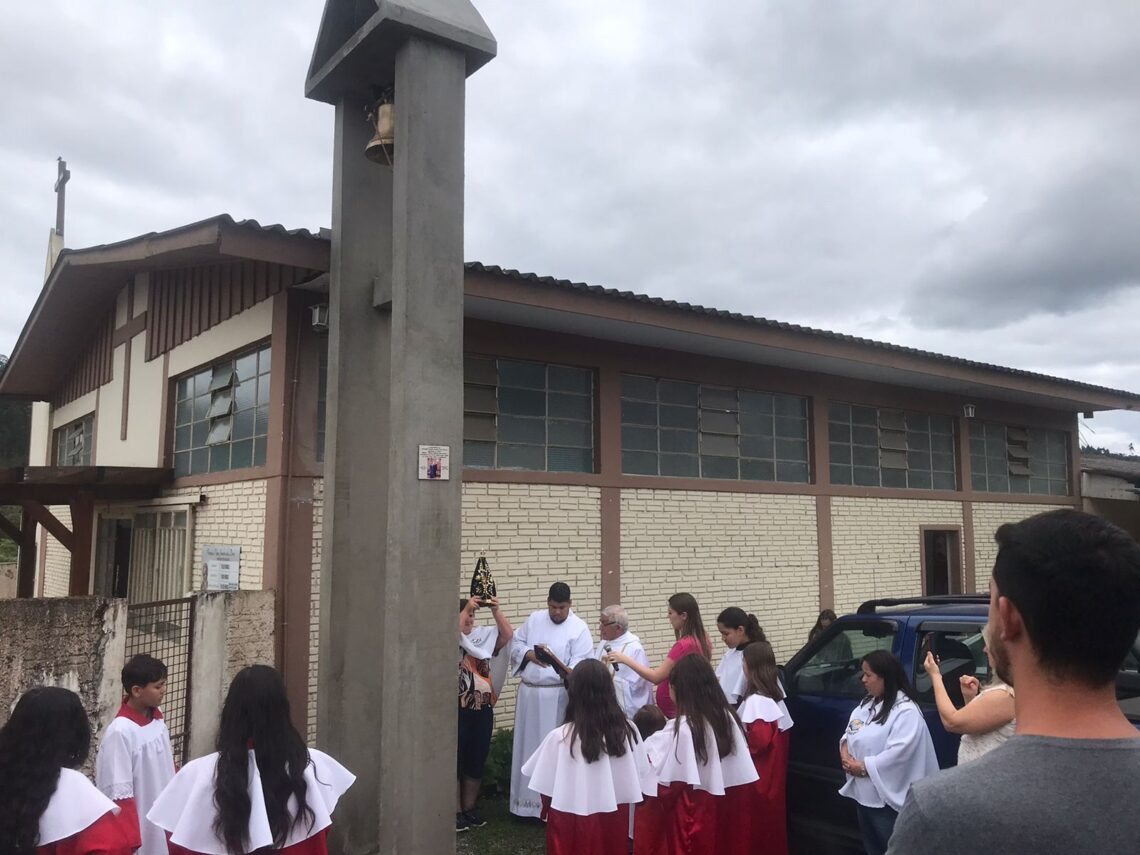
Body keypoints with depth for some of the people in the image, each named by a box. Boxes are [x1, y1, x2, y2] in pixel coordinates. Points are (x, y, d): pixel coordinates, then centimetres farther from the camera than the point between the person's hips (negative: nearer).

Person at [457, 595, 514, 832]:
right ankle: (455, 811, 14)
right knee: (456, 760, 3)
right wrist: (466, 608, -27)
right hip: (458, 710, -5)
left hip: (483, 709, 5)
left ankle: (469, 808, 26)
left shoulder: (483, 635, 8)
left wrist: (496, 610, -12)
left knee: (476, 761, 13)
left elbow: (508, 635, -1)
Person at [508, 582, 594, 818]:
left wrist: (561, 667, -34)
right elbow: (515, 643, 12)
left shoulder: (579, 628, -7)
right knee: (526, 746, 12)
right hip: (528, 693, 5)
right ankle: (526, 801, 25)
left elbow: (581, 665, -13)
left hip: (557, 696, -5)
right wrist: (529, 654, -8)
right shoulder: (534, 619, 7)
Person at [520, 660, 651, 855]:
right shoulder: (627, 730, -10)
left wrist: (546, 812, 8)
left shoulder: (560, 737, -19)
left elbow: (546, 789, -10)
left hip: (572, 819, -3)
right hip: (614, 815, 3)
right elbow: (638, 777, 0)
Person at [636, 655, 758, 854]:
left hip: (693, 814, -6)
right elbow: (743, 775, 3)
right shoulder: (728, 717, -1)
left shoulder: (682, 728, -20)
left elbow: (668, 783, -17)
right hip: (728, 808, 6)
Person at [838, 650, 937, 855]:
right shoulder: (866, 704, 9)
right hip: (862, 792, 8)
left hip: (886, 798, -8)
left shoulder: (906, 711, -20)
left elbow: (898, 753, -26)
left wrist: (863, 767, -20)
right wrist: (845, 753, -7)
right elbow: (850, 732, 14)